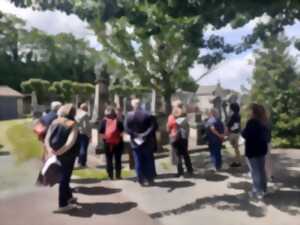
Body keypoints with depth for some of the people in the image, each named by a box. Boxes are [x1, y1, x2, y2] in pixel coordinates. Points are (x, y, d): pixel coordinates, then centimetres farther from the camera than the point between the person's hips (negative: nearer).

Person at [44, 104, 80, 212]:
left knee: (64, 176, 23)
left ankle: (68, 196, 40)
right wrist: (61, 151, -24)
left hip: (56, 153, 6)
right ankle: (63, 204, 13)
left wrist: (50, 149, -18)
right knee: (65, 178, 5)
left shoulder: (55, 122, 4)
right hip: (68, 155, -6)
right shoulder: (73, 124, -12)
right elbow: (71, 141, -26)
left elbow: (47, 138, -6)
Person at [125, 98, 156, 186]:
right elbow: (152, 126, -14)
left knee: (138, 162, 9)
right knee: (149, 161, 13)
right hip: (147, 142, 0)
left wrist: (135, 135, -9)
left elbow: (126, 128, -10)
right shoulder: (147, 114, -6)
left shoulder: (129, 115, -5)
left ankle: (141, 180, 11)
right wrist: (146, 134, -15)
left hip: (135, 142, 0)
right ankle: (150, 179, 20)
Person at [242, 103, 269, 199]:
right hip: (262, 148, 8)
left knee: (255, 171, 1)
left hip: (252, 150, -8)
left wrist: (242, 131, -1)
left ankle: (257, 192, 9)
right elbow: (266, 134, 14)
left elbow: (245, 134, -20)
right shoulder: (264, 122, 6)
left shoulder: (251, 122, -20)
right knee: (262, 170, 17)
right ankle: (263, 189, 27)